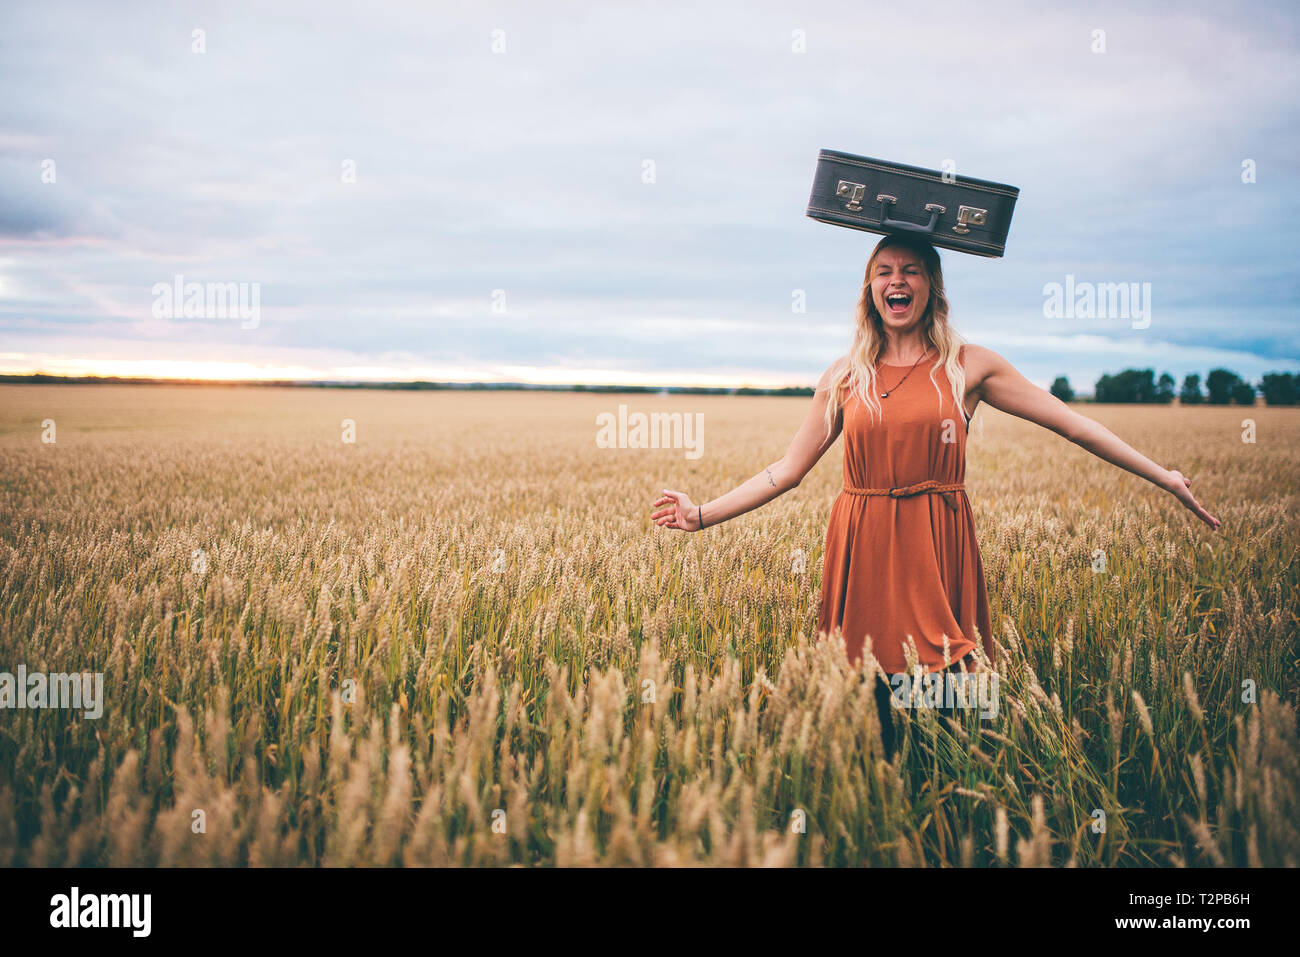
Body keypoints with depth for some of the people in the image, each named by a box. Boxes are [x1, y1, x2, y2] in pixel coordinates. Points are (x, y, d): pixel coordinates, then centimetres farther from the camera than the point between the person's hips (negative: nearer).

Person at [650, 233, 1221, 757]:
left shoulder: (969, 367, 4)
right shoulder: (846, 376, 8)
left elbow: (1074, 425, 6)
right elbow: (788, 470, 9)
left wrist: (1164, 477, 4)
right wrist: (702, 515, 4)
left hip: (939, 548, -1)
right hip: (863, 548, 1)